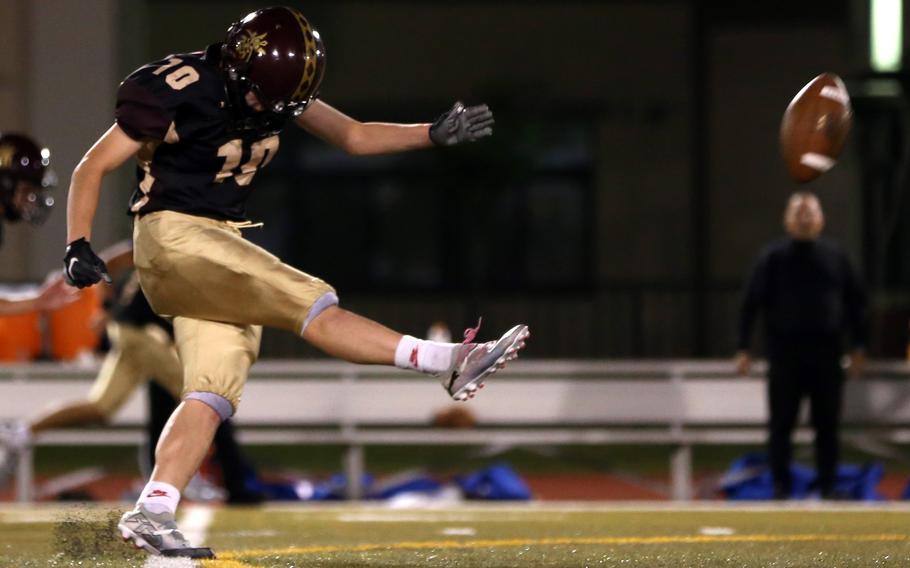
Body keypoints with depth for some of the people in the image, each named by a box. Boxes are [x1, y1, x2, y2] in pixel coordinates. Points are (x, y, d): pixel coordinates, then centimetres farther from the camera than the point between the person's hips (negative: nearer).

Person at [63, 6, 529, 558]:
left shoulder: (278, 83, 4)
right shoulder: (182, 91, -17)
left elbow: (354, 136, 11)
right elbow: (93, 167, -10)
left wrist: (435, 134, -4)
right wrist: (79, 247, -20)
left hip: (225, 244, 8)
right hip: (174, 237, -8)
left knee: (214, 392, -4)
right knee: (312, 308, -17)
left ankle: (152, 512, -8)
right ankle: (449, 363, -19)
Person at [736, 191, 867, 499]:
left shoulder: (835, 256, 7)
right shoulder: (773, 257, 0)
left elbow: (855, 301, 11)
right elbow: (751, 304, -1)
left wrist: (859, 347, 6)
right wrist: (744, 350, -7)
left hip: (827, 356, 2)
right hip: (785, 355, -2)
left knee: (828, 425, 4)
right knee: (781, 424, 1)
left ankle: (828, 486, 11)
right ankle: (780, 486, 8)